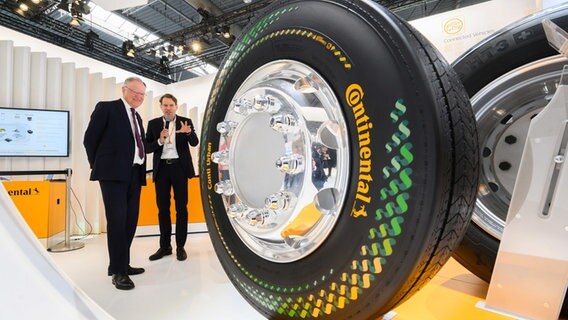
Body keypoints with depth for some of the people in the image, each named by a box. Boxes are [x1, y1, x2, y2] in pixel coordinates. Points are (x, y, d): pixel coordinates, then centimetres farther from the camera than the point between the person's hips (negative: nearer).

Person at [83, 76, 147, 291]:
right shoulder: (106, 108, 1)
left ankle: (122, 264, 20)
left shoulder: (137, 117, 21)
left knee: (131, 220, 8)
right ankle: (118, 271, -1)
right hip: (114, 172, -7)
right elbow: (90, 138, -1)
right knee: (117, 219, -9)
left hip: (134, 173, 7)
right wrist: (98, 166, 3)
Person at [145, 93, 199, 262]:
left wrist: (189, 132, -30)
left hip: (179, 167, -2)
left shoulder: (185, 121, 2)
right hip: (161, 168, 2)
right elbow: (147, 148, 3)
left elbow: (194, 143, -10)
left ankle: (180, 247, 12)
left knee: (181, 208, 2)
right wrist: (160, 141, -15)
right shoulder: (153, 123, 7)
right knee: (163, 208, 8)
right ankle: (165, 246, 19)